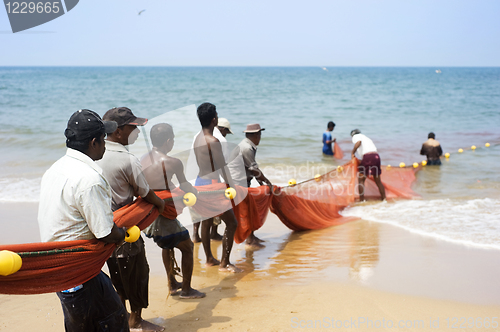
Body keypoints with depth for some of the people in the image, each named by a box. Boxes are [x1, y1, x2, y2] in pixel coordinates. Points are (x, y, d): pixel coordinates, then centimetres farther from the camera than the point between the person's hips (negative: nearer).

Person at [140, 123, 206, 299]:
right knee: (187, 247, 14)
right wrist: (196, 192, 20)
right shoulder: (173, 163, -17)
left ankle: (172, 284, 42)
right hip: (164, 214, -7)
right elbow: (184, 186, -2)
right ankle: (186, 290, 24)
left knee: (166, 245, 30)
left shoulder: (142, 160, 2)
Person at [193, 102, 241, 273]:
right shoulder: (213, 141, -20)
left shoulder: (197, 138, 6)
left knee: (206, 222, 18)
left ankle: (209, 258, 30)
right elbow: (223, 167, -17)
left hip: (200, 181, 10)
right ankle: (224, 263, 4)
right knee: (231, 223, 0)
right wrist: (232, 187, -8)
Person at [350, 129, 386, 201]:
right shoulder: (366, 138, 34)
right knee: (378, 180, 17)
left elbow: (358, 142, -12)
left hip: (367, 157, -7)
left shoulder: (355, 136, 13)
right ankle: (384, 199, 21)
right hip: (376, 156, 7)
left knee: (361, 179, 5)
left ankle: (362, 201, 1)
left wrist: (352, 153, -5)